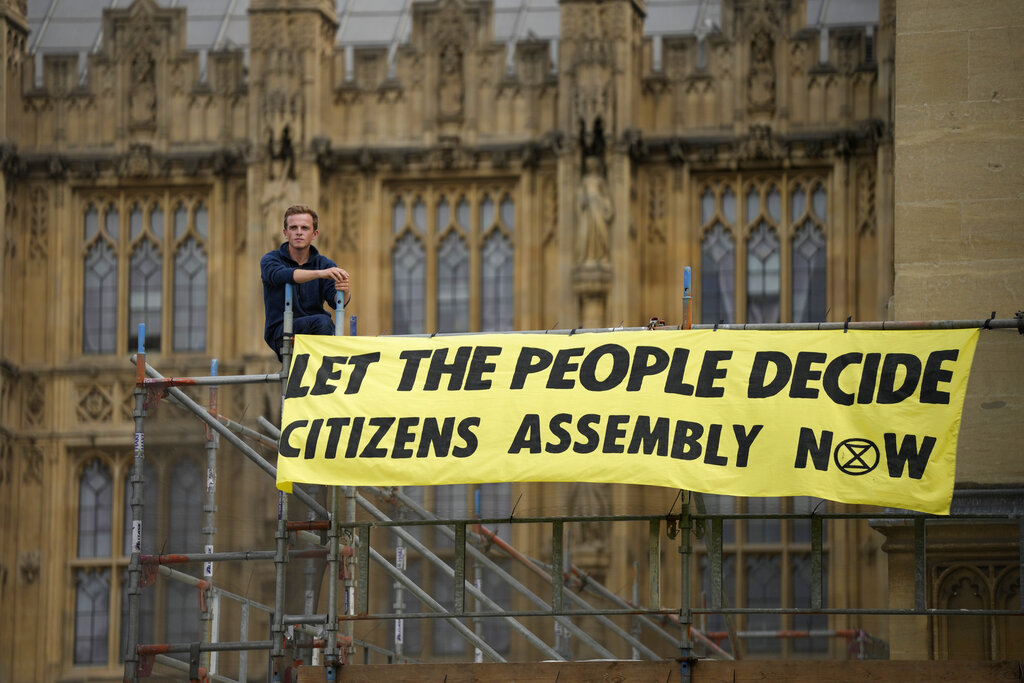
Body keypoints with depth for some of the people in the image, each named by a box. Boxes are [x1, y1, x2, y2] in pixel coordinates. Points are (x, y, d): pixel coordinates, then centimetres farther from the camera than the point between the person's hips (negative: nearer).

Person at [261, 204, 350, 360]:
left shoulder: (325, 264, 9)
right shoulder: (270, 260, 1)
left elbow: (335, 300, -9)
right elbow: (281, 275, -25)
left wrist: (343, 290, -35)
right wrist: (320, 273, -41)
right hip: (280, 334, -3)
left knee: (324, 322, -33)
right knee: (321, 321, -32)